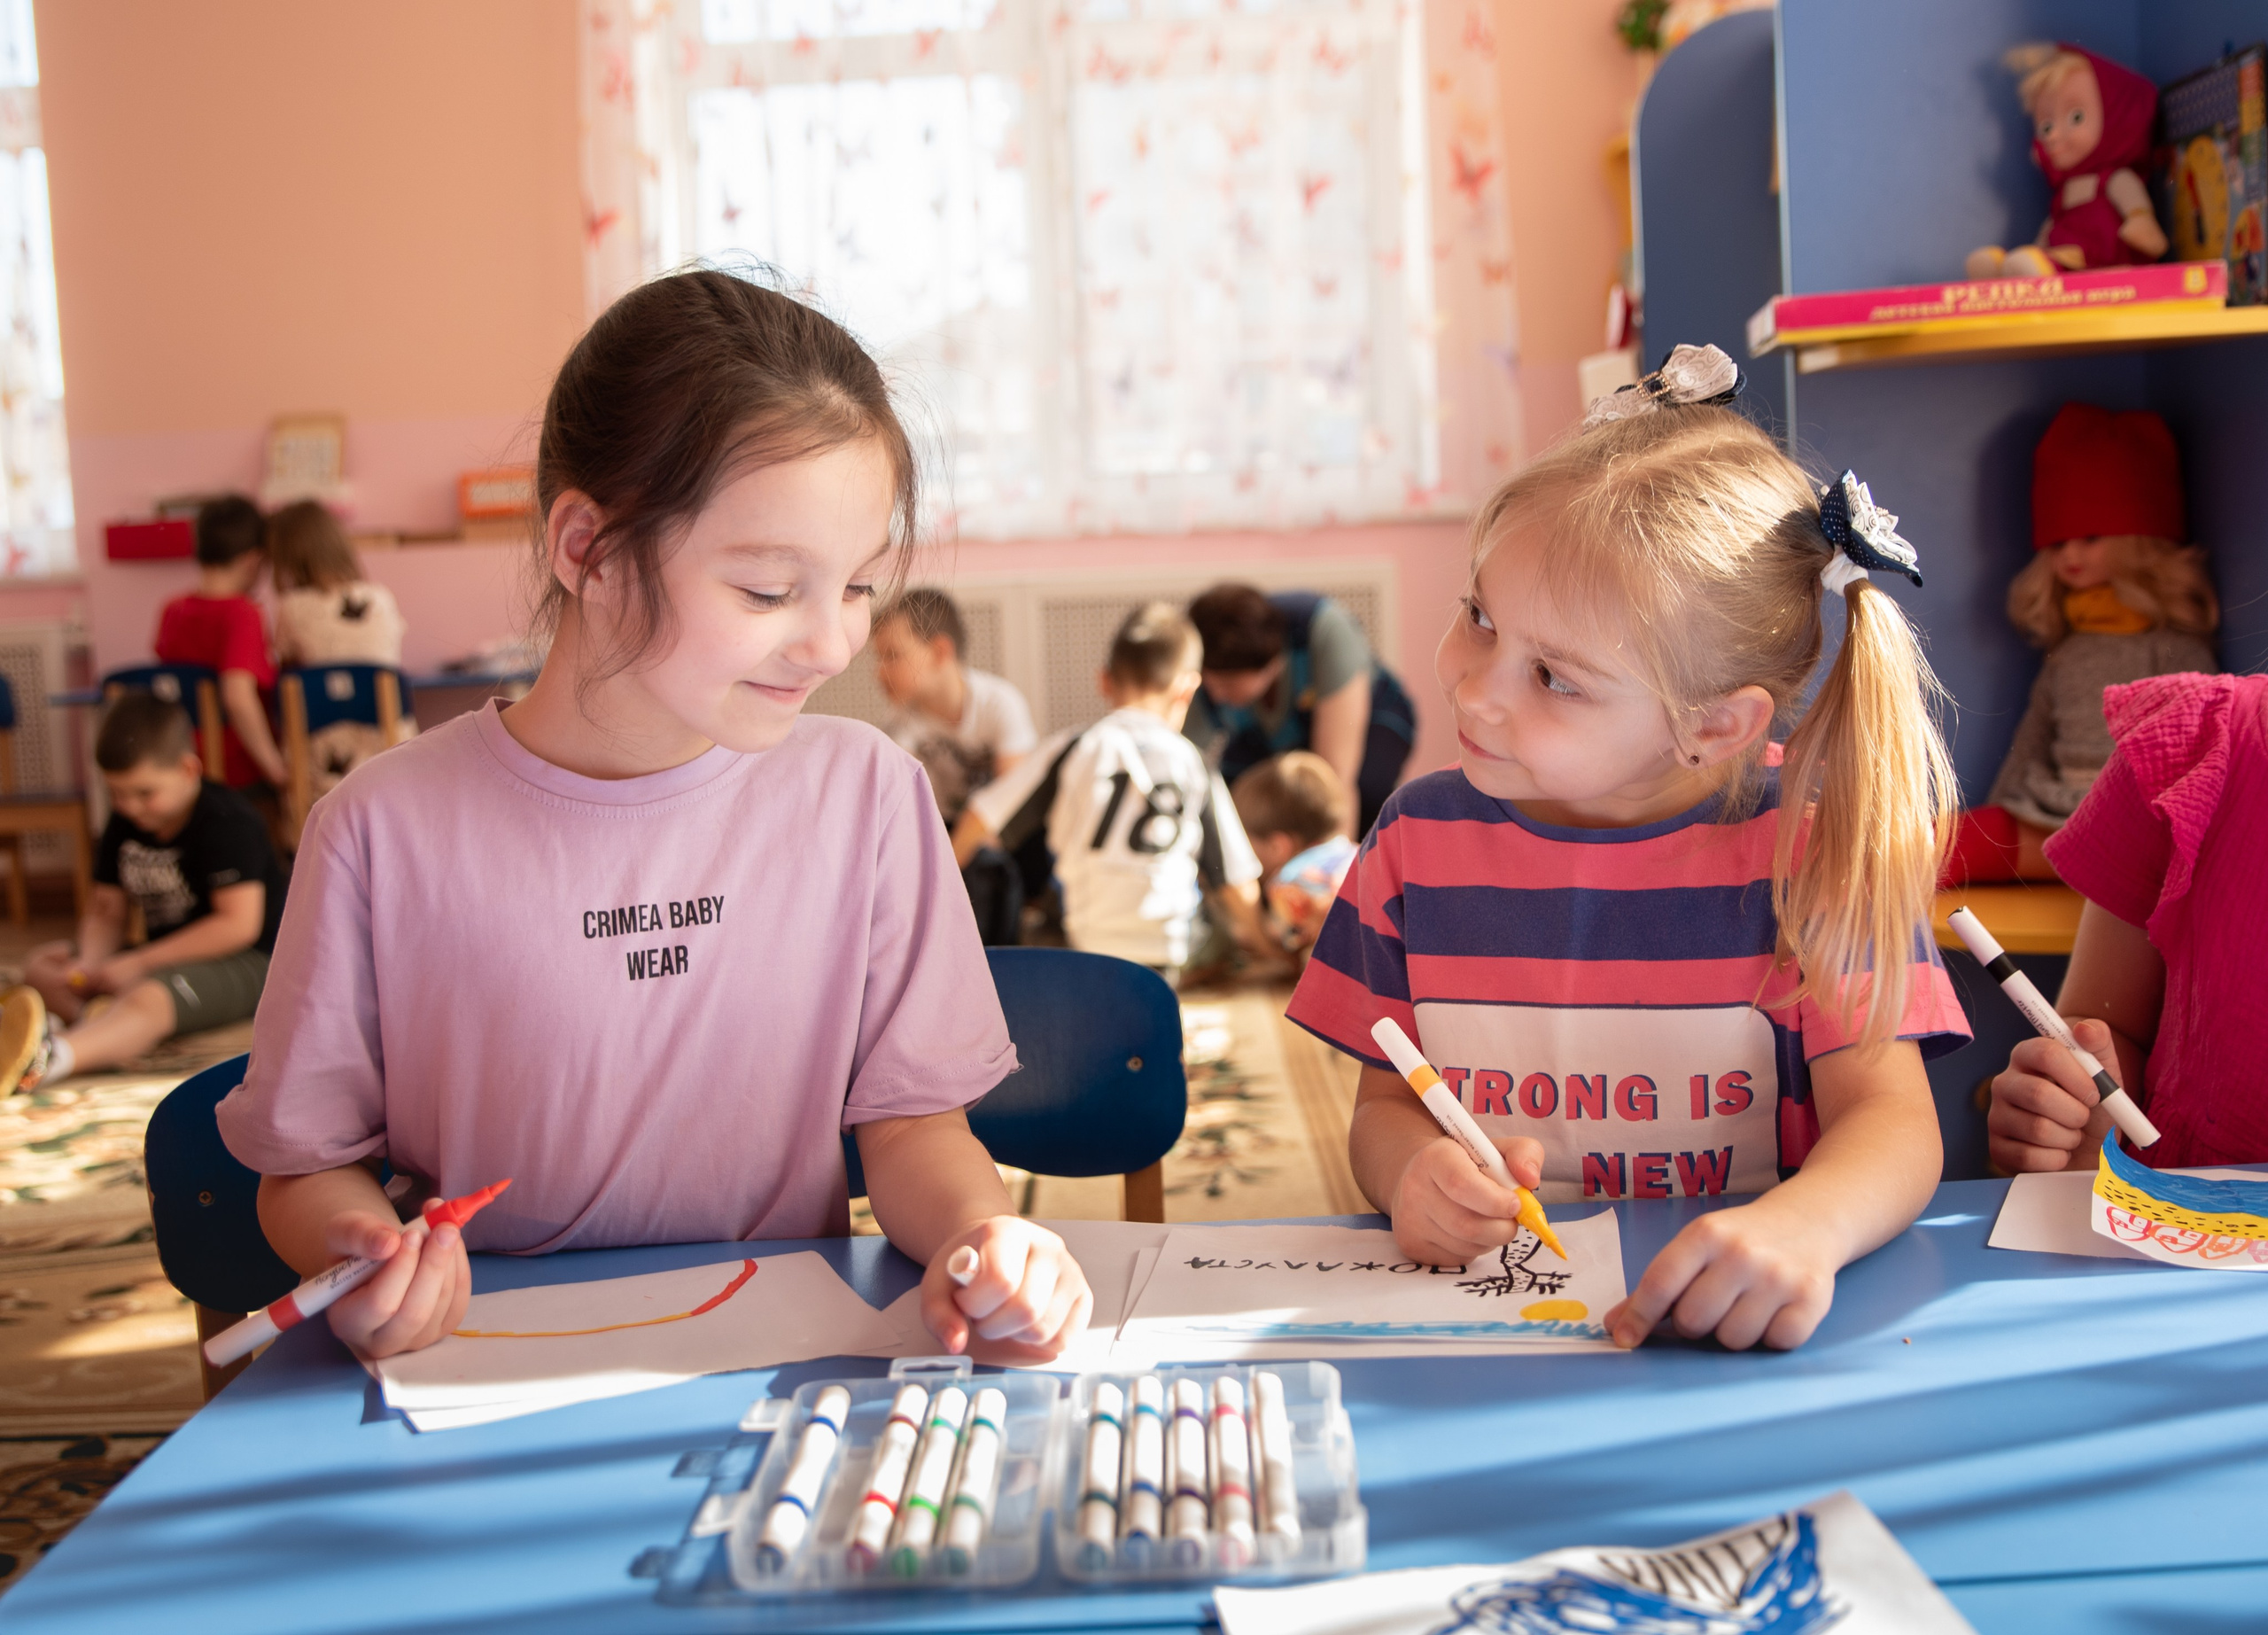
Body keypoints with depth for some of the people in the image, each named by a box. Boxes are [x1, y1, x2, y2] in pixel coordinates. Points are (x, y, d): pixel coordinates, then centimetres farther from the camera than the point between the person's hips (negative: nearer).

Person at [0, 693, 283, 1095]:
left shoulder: (227, 824, -17)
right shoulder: (124, 824, 8)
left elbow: (239, 923, -24)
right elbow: (105, 910, 11)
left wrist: (138, 962, -22)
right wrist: (91, 963, -13)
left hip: (248, 961, -10)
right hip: (165, 961, 10)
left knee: (147, 1000, -37)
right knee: (42, 964, 1)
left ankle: (50, 1056, -65)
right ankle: (92, 1020, -33)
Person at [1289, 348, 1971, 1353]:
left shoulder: (1806, 844, -7)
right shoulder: (1424, 836, 1)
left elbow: (1889, 1116, -11)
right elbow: (1382, 1107, 7)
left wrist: (1802, 1227, -33)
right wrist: (1415, 1170, -17)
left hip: (1726, 1338, -2)